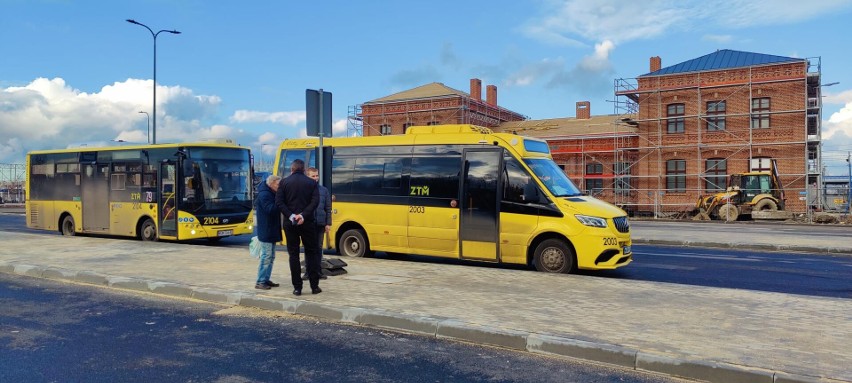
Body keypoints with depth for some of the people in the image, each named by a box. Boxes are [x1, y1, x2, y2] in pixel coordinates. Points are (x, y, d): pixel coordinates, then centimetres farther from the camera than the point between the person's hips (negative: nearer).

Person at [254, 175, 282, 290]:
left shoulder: (270, 194, 16)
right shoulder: (264, 194, -15)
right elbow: (270, 209, -26)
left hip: (271, 231, 10)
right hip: (266, 232, -10)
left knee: (271, 257, 14)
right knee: (266, 256, -8)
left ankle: (266, 279, 20)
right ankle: (260, 282, -2)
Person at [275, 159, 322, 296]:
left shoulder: (284, 182, 2)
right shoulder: (311, 183, 3)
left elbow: (279, 202, -7)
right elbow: (315, 202, -9)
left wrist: (291, 216, -12)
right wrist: (303, 215, -14)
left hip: (290, 223, 0)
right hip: (307, 222, 0)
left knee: (293, 254, 6)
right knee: (312, 253, 10)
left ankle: (297, 287, 5)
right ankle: (314, 286, 9)